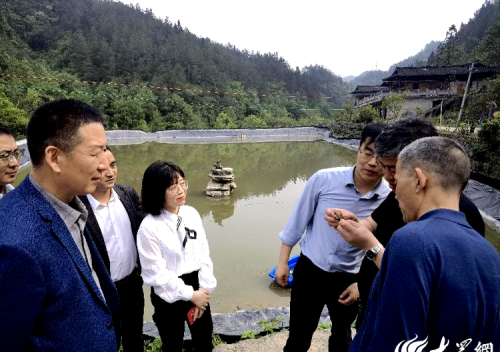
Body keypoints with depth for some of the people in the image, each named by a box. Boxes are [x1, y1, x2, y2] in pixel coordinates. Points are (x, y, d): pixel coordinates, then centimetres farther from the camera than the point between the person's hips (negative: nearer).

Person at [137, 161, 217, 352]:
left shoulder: (192, 213, -5)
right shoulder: (149, 227, -20)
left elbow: (204, 254, -1)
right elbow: (156, 272, -17)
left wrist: (203, 291, -6)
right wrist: (190, 295, -13)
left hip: (198, 290, 4)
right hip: (169, 297, -4)